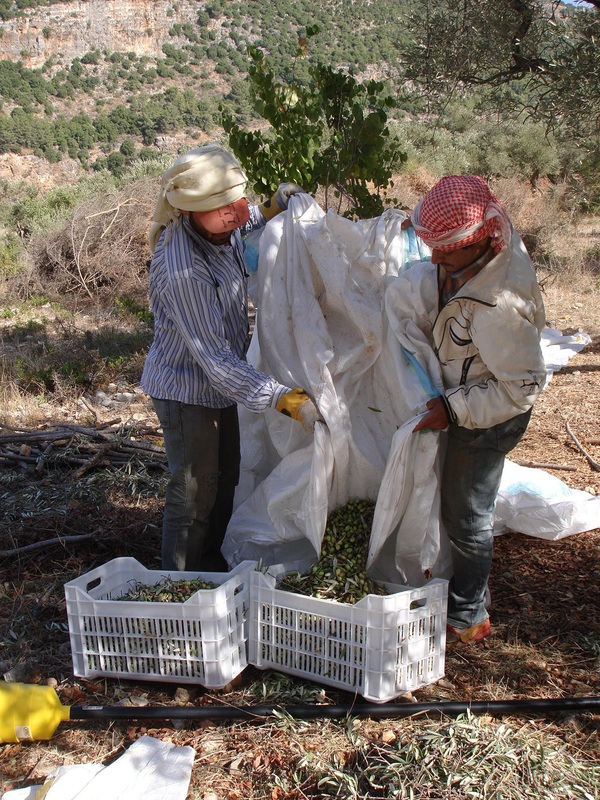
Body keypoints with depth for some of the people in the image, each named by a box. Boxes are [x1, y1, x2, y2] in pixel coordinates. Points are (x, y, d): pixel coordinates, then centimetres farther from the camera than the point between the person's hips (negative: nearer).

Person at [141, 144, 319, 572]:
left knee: (225, 479, 23)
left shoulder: (222, 229, -10)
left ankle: (212, 563, 44)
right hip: (187, 389, -9)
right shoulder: (183, 272, -35)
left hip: (220, 380, 9)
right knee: (194, 492, 6)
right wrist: (287, 398, -39)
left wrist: (272, 208, -3)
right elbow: (215, 359, -35)